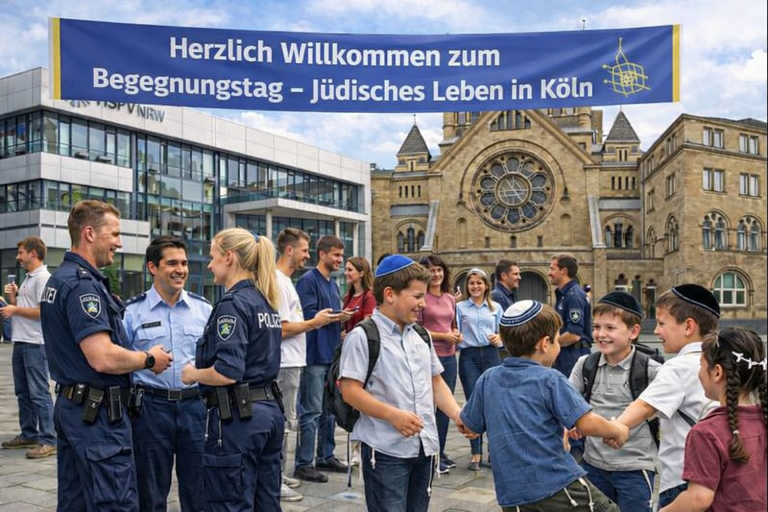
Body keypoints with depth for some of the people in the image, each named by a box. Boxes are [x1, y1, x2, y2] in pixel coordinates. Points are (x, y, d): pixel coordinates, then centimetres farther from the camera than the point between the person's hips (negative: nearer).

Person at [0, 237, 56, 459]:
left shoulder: (43, 278, -13)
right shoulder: (27, 279, 17)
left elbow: (43, 311, -22)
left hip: (36, 344, -10)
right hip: (20, 342, 10)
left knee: (39, 394, -8)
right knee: (23, 392, 16)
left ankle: (48, 441, -4)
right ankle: (29, 435, 27)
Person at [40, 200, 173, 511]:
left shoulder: (60, 278, 13)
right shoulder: (83, 284, -19)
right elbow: (103, 358, -27)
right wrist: (149, 359, -10)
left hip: (71, 404, 10)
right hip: (97, 412, -10)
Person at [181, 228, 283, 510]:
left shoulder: (233, 303, -15)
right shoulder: (265, 301, 11)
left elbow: (227, 373, -23)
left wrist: (193, 374, -5)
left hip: (238, 416, -9)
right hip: (268, 410, 9)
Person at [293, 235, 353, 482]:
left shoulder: (333, 285, 17)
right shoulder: (308, 281, -10)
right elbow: (308, 315, -18)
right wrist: (337, 316, -14)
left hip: (332, 355, 9)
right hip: (315, 356, -9)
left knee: (329, 409, 15)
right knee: (311, 411, -5)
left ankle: (326, 456, 26)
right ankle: (303, 464, 3)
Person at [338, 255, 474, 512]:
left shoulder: (421, 336, 12)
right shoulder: (362, 336, -10)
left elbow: (435, 382, 17)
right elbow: (350, 391, -15)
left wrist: (458, 415, 2)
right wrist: (393, 415, -23)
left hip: (424, 447, 7)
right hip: (386, 451, -7)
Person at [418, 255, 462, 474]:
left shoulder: (450, 298, 12)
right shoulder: (421, 298, -8)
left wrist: (457, 334, 1)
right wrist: (443, 336, -14)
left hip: (449, 357, 7)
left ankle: (440, 452, 25)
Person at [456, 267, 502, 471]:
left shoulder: (496, 308, 13)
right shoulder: (460, 307, 9)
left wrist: (499, 338, -8)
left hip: (491, 355, 1)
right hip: (469, 356, -1)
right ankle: (476, 452, 10)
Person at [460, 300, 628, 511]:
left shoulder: (487, 380, 5)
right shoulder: (550, 380, -9)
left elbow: (470, 427, 13)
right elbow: (586, 424, -14)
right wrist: (618, 430, 5)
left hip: (513, 494, 5)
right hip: (558, 486, -4)